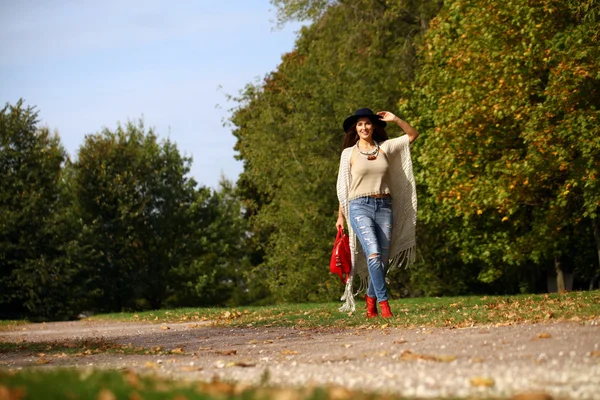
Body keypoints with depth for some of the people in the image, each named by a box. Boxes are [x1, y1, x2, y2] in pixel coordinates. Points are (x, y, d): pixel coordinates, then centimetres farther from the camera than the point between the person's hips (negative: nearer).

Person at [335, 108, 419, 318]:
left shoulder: (385, 148, 11)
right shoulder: (349, 153, 6)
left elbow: (412, 135, 19)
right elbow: (343, 186, 10)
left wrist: (395, 119, 5)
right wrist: (340, 215, 7)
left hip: (384, 206, 3)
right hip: (360, 207, -3)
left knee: (383, 259, 3)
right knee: (373, 254, -21)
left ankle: (371, 299, 20)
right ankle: (384, 302, -20)